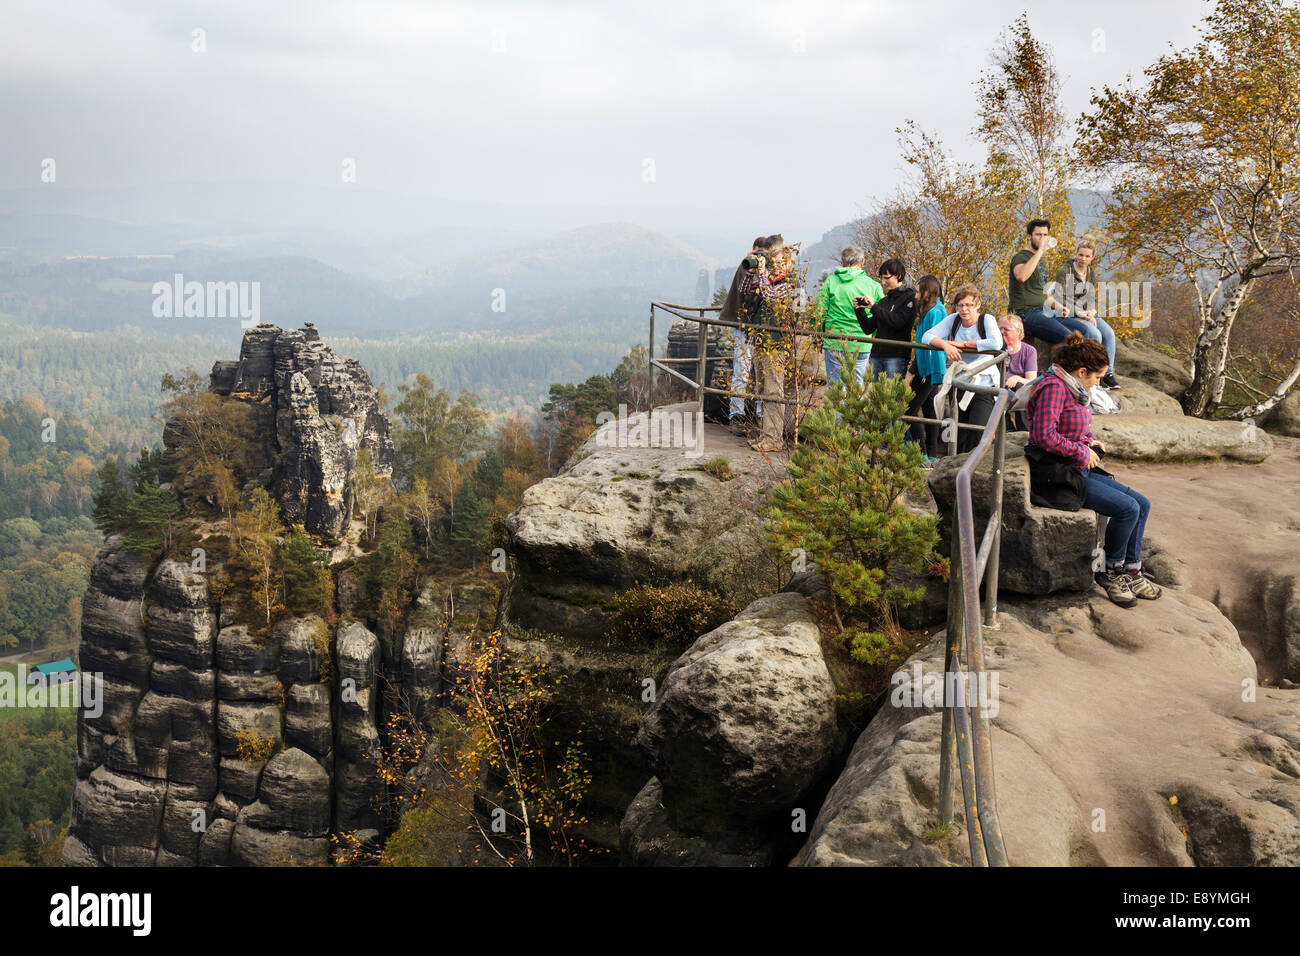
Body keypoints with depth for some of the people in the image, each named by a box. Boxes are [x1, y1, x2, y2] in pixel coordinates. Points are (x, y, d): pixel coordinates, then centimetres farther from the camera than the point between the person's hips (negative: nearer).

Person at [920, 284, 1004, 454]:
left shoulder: (986, 320, -7)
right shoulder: (954, 320, 4)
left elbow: (996, 343, -25)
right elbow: (926, 337, -1)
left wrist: (963, 344, -17)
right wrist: (945, 344, -21)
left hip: (984, 388, -4)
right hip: (960, 387, 4)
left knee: (976, 434, -17)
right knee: (959, 438, 7)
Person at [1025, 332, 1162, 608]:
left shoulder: (1072, 389, 15)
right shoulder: (1053, 387, -16)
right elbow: (1044, 436, -25)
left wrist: (1091, 440, 11)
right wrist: (1082, 451, -15)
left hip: (1079, 470, 11)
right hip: (1058, 475, -11)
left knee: (1142, 504, 3)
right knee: (1128, 509, -19)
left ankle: (1131, 571, 9)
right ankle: (1110, 572, -1)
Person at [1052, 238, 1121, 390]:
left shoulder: (1091, 273, 12)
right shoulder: (1065, 272, -9)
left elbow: (1093, 299, 14)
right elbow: (1061, 301, -15)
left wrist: (1091, 313, -8)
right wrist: (1081, 314, -20)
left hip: (1086, 314, 6)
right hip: (1069, 315, -6)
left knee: (1108, 333, -20)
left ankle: (1108, 373, -16)